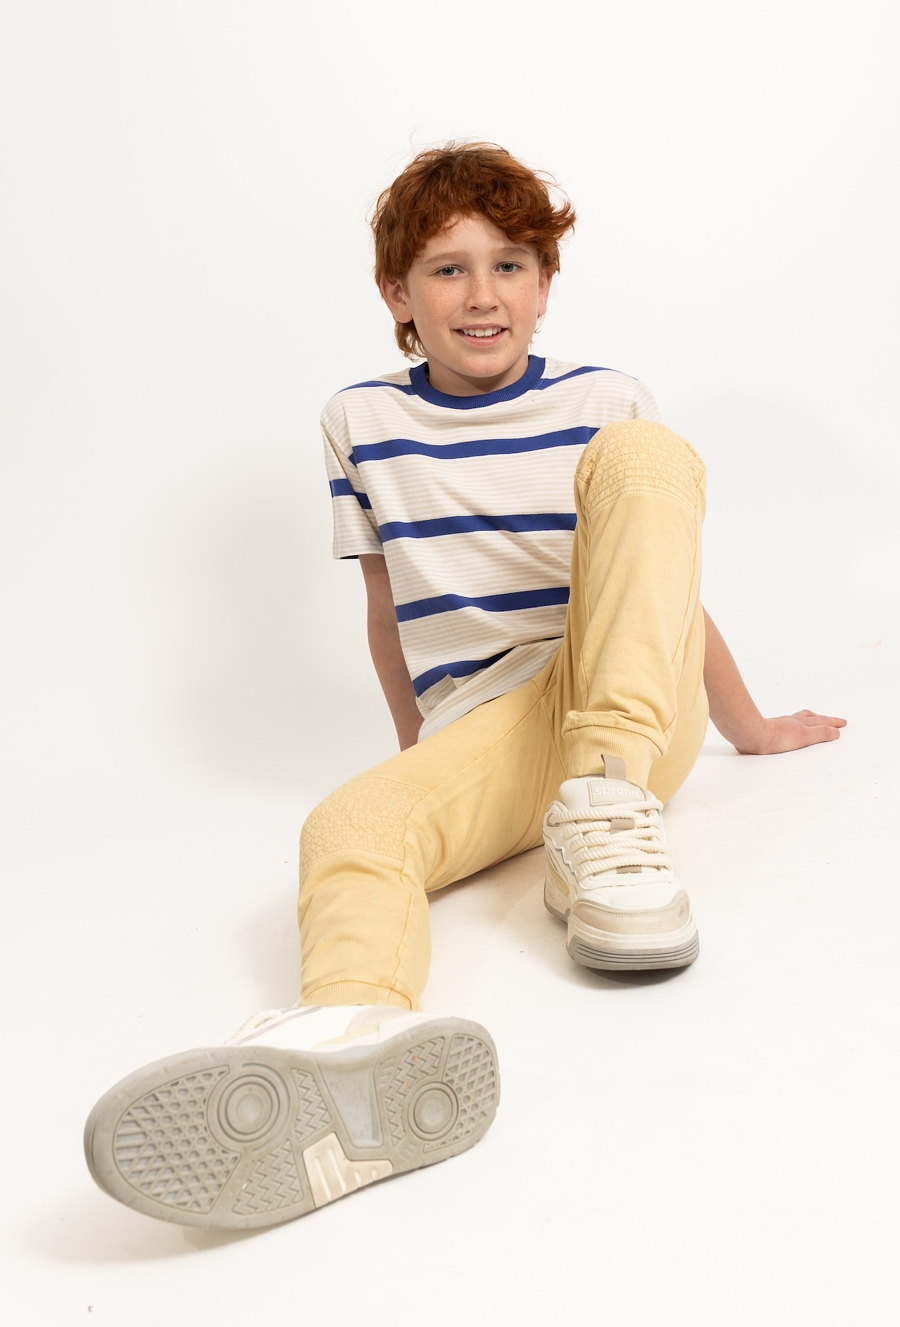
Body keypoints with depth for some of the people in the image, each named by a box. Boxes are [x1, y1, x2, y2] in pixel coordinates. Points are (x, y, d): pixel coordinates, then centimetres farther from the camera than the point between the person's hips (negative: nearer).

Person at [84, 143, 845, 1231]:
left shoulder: (608, 404, 9)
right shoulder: (361, 423, 11)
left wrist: (751, 730, 23)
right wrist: (425, 749, 23)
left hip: (637, 715, 0)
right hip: (481, 734, 0)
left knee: (644, 452, -23)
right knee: (349, 826, -33)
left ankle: (606, 817, -34)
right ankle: (353, 1032, -68)